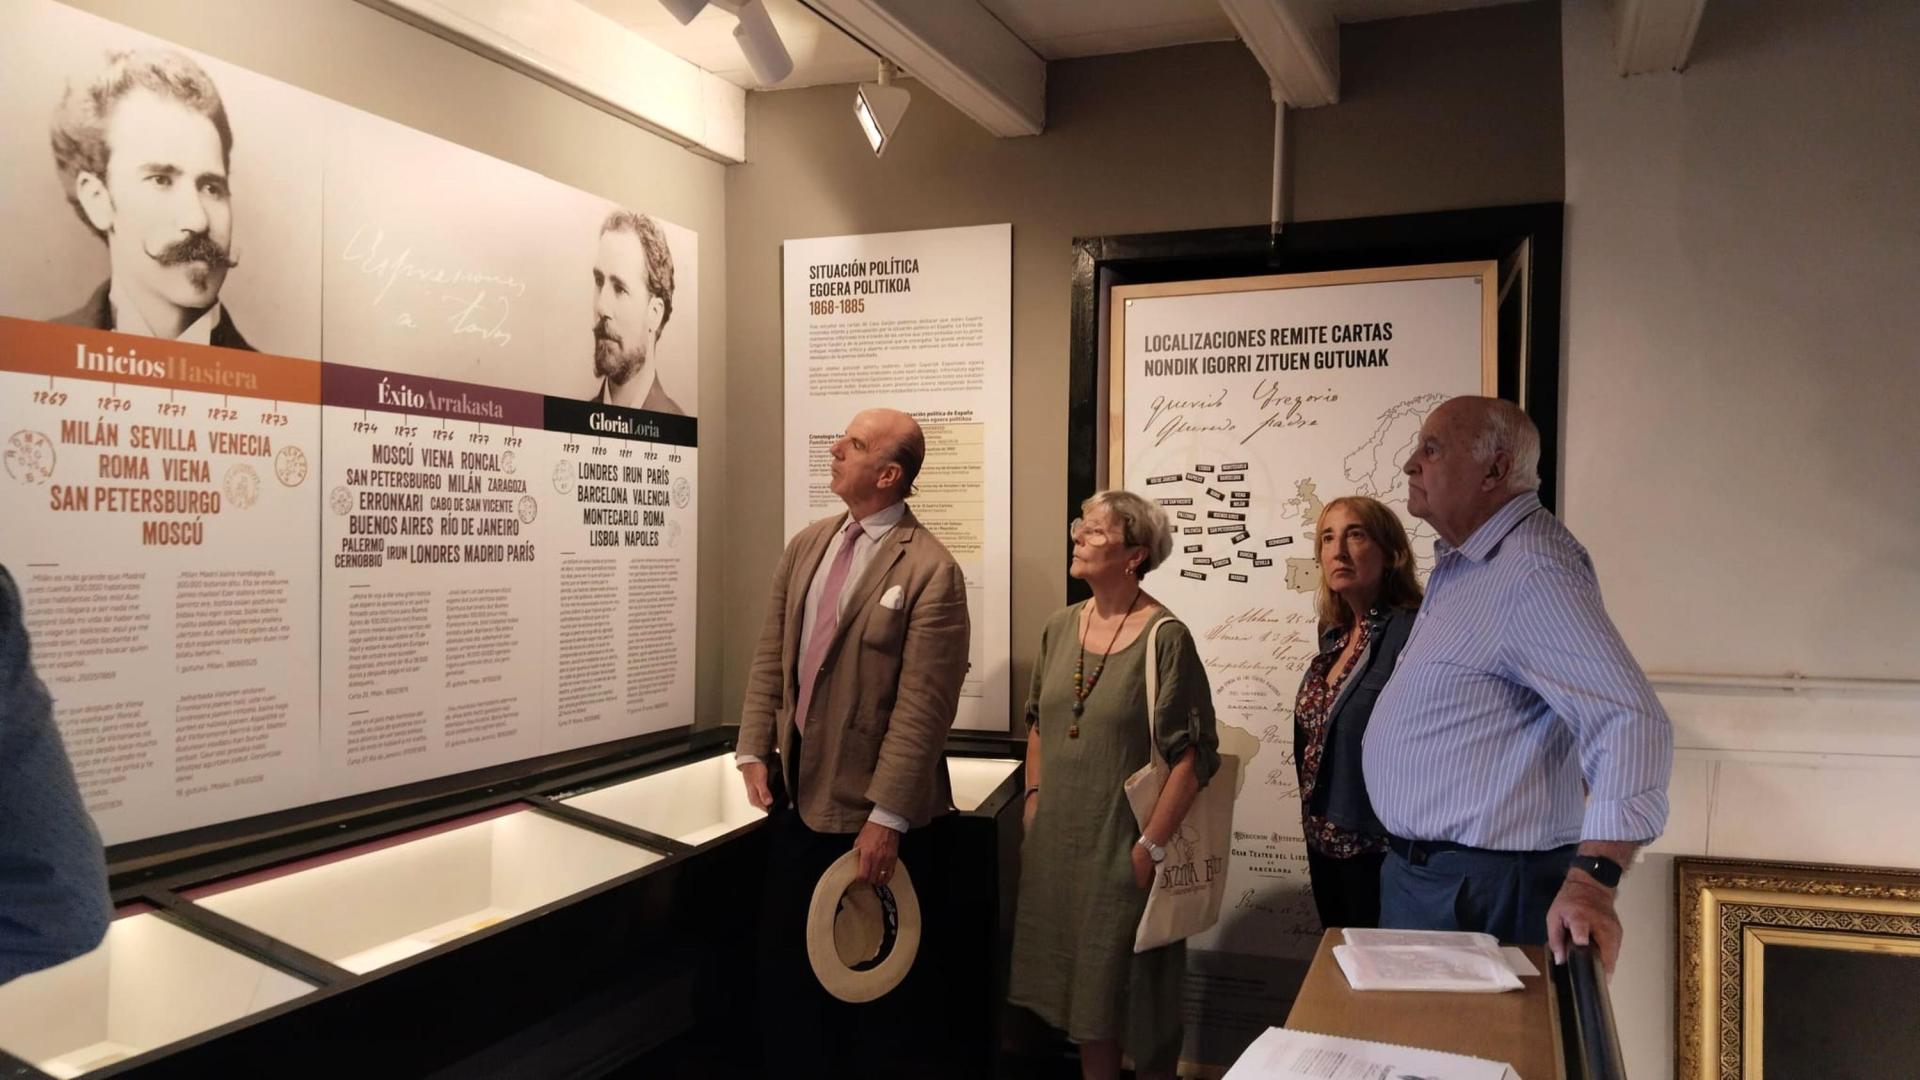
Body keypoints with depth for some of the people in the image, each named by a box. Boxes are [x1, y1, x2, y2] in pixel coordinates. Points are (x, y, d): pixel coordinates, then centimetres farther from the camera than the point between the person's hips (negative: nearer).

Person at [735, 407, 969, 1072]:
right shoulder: (806, 545, 5)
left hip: (870, 813, -6)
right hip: (798, 794, 6)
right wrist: (755, 751, 2)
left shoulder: (930, 570, -17)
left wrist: (886, 818, -19)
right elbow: (771, 655, 10)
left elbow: (923, 706, -19)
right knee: (785, 962, 17)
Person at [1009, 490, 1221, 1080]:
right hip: (1059, 840, 6)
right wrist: (1035, 800, 9)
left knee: (1134, 987, 8)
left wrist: (1151, 845, -16)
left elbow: (1194, 756, -15)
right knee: (1082, 987, 17)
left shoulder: (1165, 639, -14)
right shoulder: (1060, 627, 4)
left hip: (1124, 847, -5)